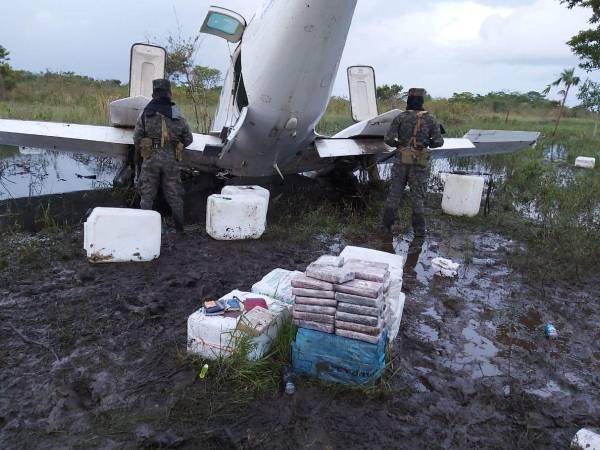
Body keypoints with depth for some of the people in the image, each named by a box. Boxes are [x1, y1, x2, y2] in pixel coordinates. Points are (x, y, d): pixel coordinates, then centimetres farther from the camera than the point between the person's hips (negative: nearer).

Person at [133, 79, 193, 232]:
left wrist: (142, 152, 17)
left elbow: (137, 138, -1)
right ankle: (179, 226, 12)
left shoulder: (146, 114, -1)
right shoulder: (177, 115, 3)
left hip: (151, 158, -1)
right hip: (172, 158, 1)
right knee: (174, 194, 9)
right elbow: (188, 138, 8)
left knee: (147, 194, 9)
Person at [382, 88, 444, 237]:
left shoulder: (400, 117, -4)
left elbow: (389, 139, -8)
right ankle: (419, 230, 9)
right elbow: (438, 142, -3)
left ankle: (387, 223, 15)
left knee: (395, 191, 12)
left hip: (402, 160, 0)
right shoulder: (430, 119, -2)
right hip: (420, 163, 0)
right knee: (418, 195, 7)